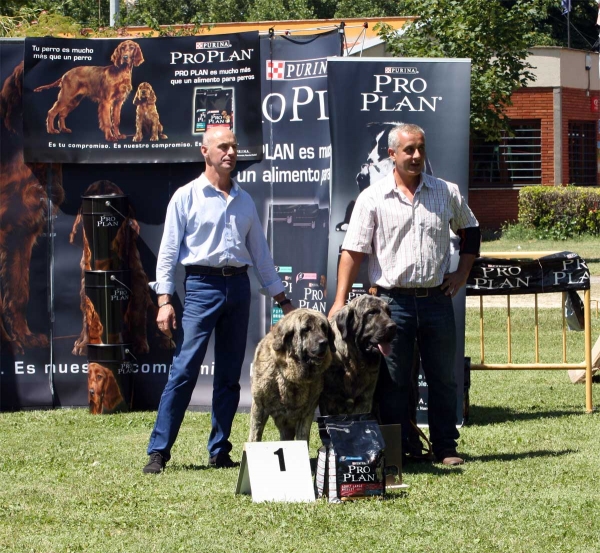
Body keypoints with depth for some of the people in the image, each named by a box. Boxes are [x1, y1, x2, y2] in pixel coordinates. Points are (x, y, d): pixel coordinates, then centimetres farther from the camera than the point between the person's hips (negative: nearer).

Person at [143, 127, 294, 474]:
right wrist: (165, 300, -10)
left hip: (239, 286, 5)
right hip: (203, 285, -5)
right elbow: (168, 250, -1)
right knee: (184, 370, -11)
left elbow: (260, 252, 20)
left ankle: (219, 452, 12)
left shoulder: (245, 201, 15)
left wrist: (283, 300, 17)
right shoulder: (187, 196, 1)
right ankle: (159, 451, -9)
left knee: (230, 375, 6)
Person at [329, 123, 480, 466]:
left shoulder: (447, 193, 6)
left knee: (443, 378, 7)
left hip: (436, 298, 2)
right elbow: (354, 251, -4)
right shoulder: (373, 198, -2)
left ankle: (446, 448, 16)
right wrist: (340, 301, -10)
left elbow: (470, 230, 22)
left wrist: (462, 273, 11)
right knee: (393, 382, 3)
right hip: (393, 300, -2)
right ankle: (399, 450, 10)